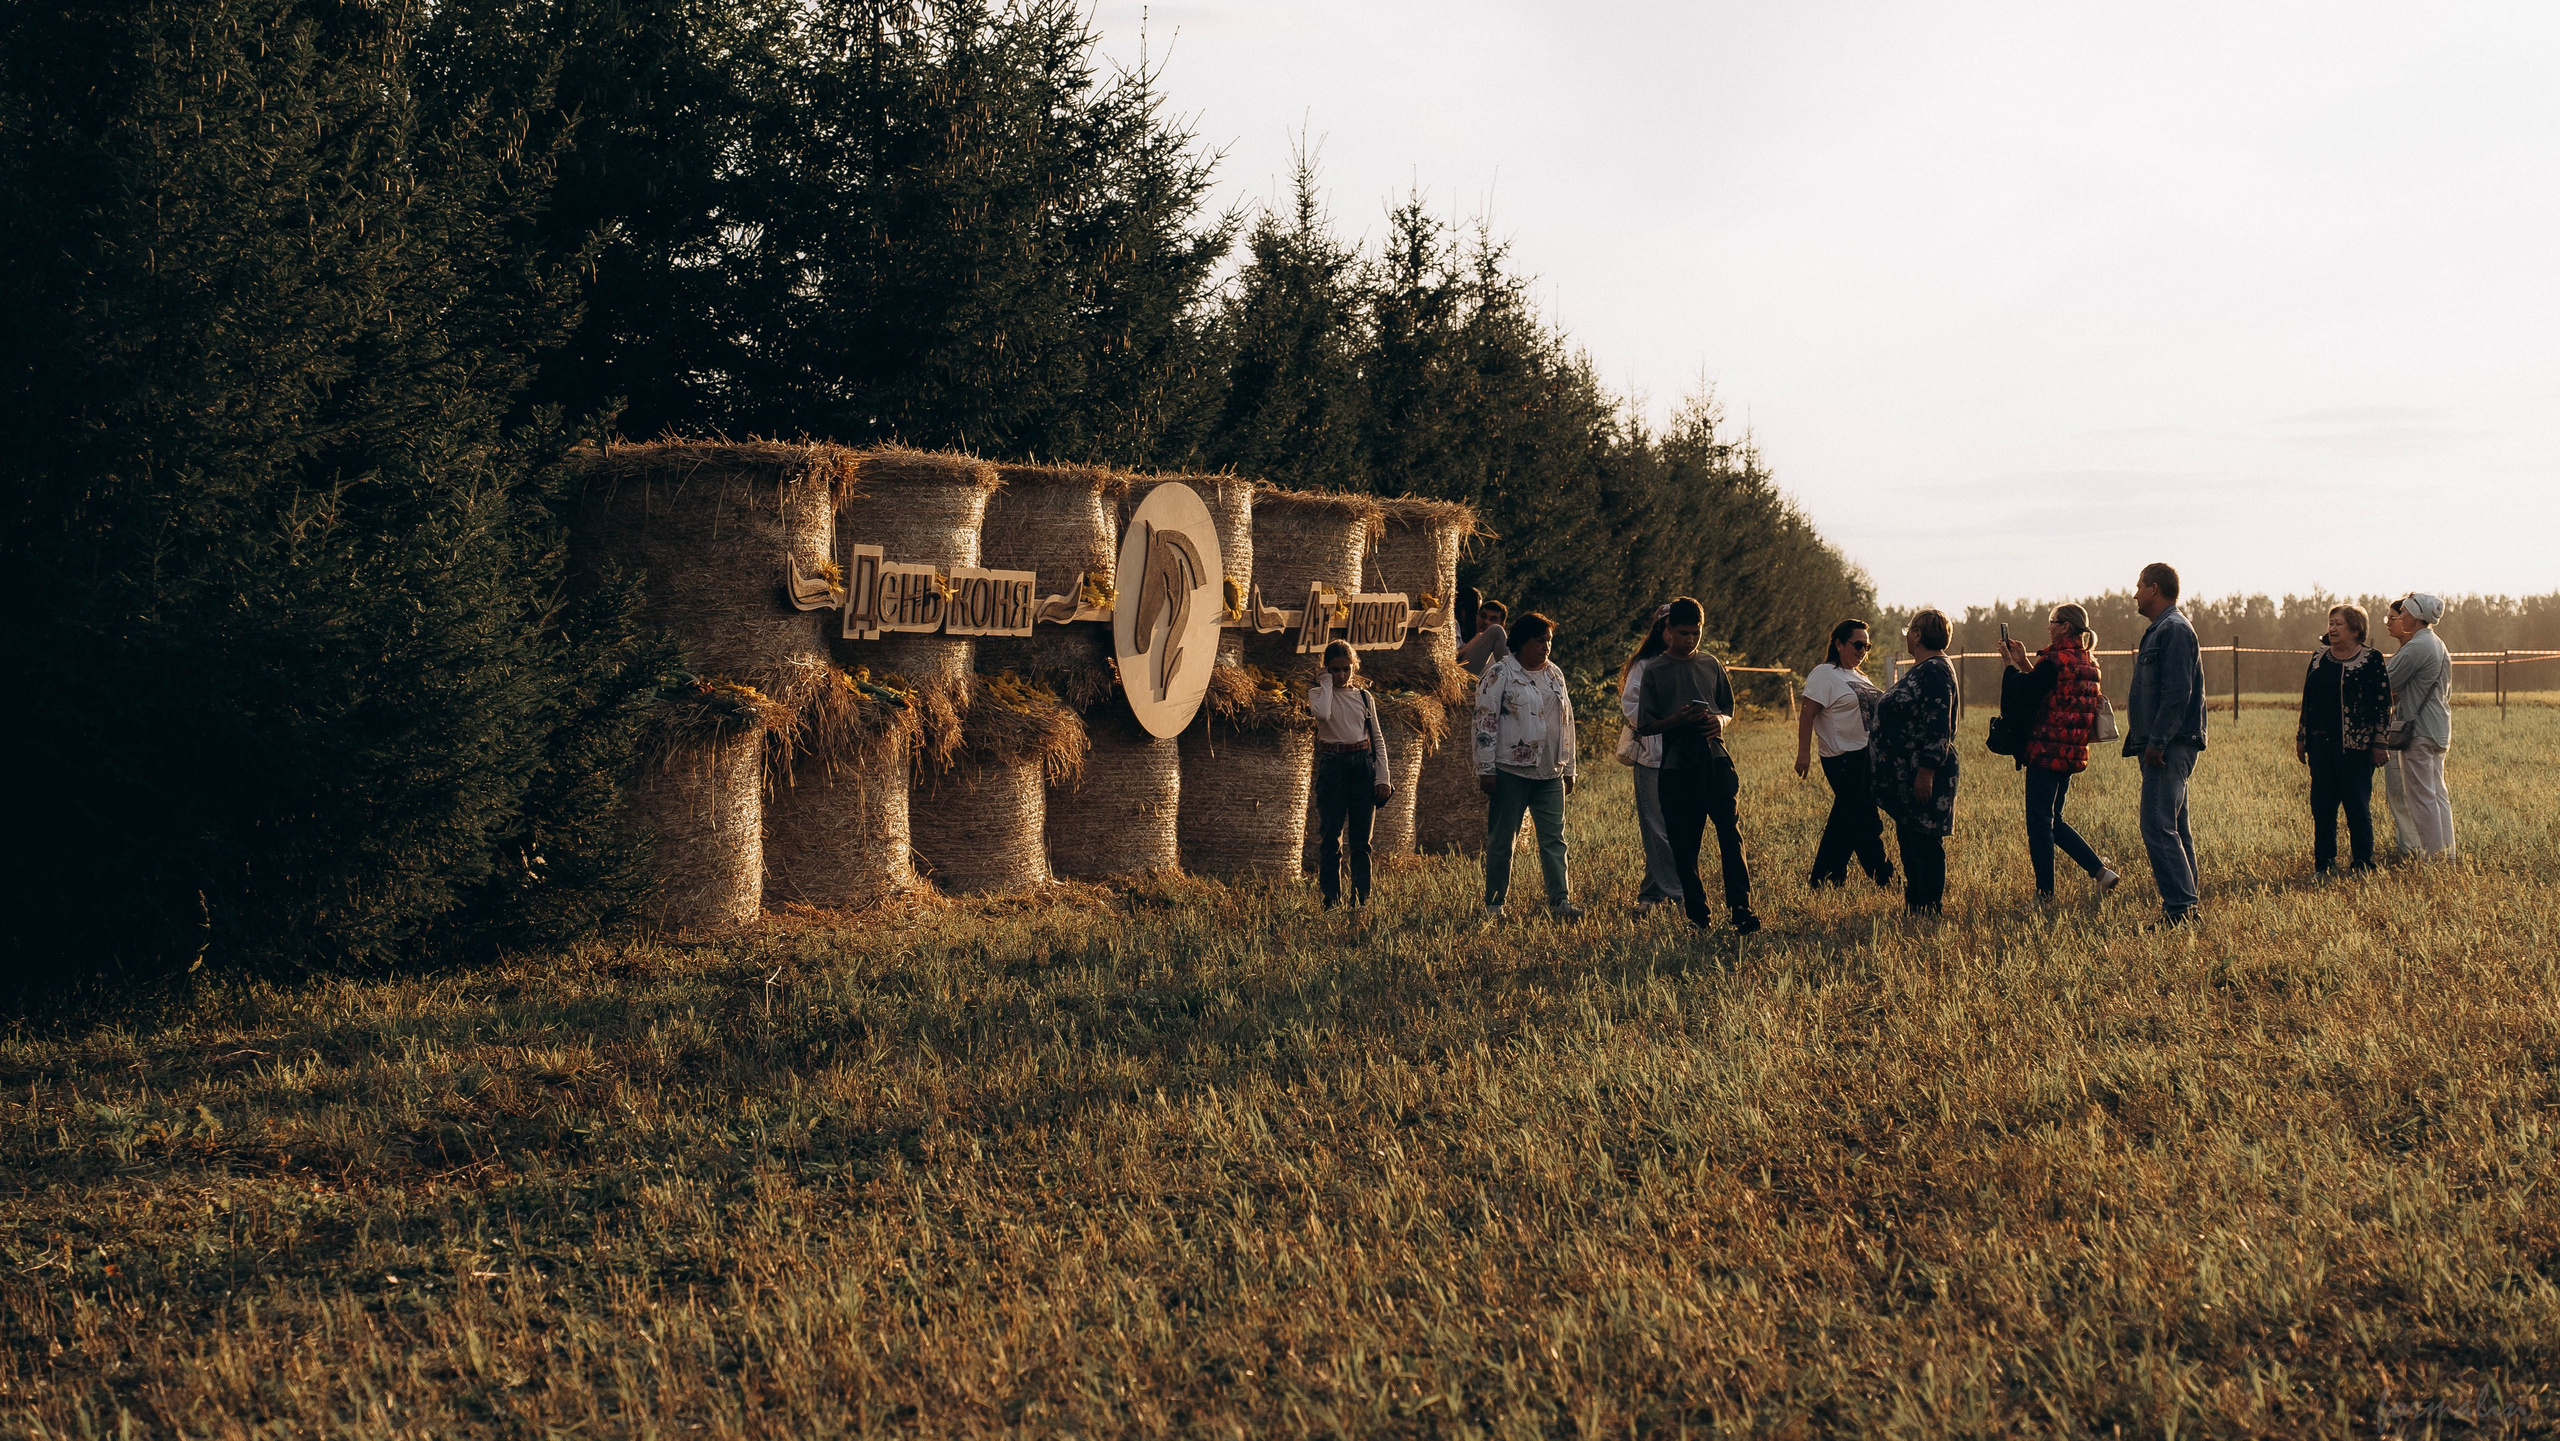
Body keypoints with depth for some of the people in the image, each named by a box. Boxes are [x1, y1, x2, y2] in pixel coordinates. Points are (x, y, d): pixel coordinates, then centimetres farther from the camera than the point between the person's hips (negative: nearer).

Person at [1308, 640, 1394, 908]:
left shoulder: (1364, 696, 11)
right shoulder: (1319, 693, 3)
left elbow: (1377, 738, 11)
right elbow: (1322, 713, -23)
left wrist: (1383, 777, 3)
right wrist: (1327, 682, -8)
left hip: (1363, 765, 2)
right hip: (1333, 765, -2)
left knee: (1361, 838, 4)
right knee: (1331, 836, -2)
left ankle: (1361, 899, 9)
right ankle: (1332, 901, 3)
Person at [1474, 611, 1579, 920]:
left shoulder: (1555, 675, 15)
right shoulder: (1500, 673, -4)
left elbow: (1566, 722, 20)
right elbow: (1485, 720, -8)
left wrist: (1568, 769, 18)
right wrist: (1486, 769, -12)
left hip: (1549, 773, 5)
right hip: (1510, 771, -5)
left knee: (1554, 839, -2)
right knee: (1501, 840, 2)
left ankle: (1560, 901, -4)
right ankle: (1493, 906, 10)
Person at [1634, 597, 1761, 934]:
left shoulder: (1711, 665, 11)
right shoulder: (1655, 671, 3)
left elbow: (1728, 709, 20)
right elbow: (1645, 726, 2)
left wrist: (1720, 720, -4)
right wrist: (1677, 720, -16)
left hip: (1715, 758, 1)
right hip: (1677, 765, -1)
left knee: (1730, 832, -11)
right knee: (1684, 843, 3)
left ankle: (1740, 907, -11)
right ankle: (1697, 915, 11)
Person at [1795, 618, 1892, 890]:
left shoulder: (1858, 676, 18)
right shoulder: (1824, 675, -9)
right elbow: (1807, 714, -15)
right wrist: (1803, 753, -22)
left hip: (1867, 756, 9)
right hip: (1844, 761, -9)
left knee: (1844, 820, 11)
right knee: (1866, 822, -5)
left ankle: (1826, 879, 17)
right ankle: (1883, 880, 2)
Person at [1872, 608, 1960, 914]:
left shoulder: (1935, 671, -16)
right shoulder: (1920, 670, 16)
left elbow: (1938, 727, -22)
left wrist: (1926, 773, -25)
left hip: (1923, 774, -11)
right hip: (1905, 774, 11)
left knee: (1925, 842, -4)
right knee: (1909, 840, 14)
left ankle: (1929, 909, 1)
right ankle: (1914, 905, 21)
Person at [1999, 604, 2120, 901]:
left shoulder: (2054, 662, -15)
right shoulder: (2088, 663, 12)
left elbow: (2020, 698, -13)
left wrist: (2012, 665, 1)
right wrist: (2025, 664, 16)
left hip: (2047, 751, -9)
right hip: (2073, 752, 9)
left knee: (2039, 823, -1)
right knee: (2054, 822, 19)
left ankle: (2045, 893, 2)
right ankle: (2101, 871, 12)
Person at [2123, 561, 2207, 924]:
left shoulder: (2174, 630, -12)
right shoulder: (2160, 630, 21)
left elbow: (2177, 692, -21)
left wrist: (2157, 742, -22)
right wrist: (2146, 741, 18)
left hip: (2169, 747, -11)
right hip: (2163, 746, 11)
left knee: (2158, 826, -14)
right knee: (2175, 828, 12)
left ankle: (2180, 908, -16)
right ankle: (2185, 904, 15)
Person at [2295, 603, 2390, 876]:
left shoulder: (2371, 660, -2)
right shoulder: (2319, 658, 13)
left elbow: (2384, 702, -3)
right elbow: (2307, 699, 17)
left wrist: (2380, 742, -7)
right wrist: (2301, 736, 14)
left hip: (2356, 746, -5)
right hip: (2321, 742, 5)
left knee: (2358, 805, -1)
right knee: (2321, 805, 5)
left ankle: (2362, 864, 8)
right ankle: (2323, 864, 12)